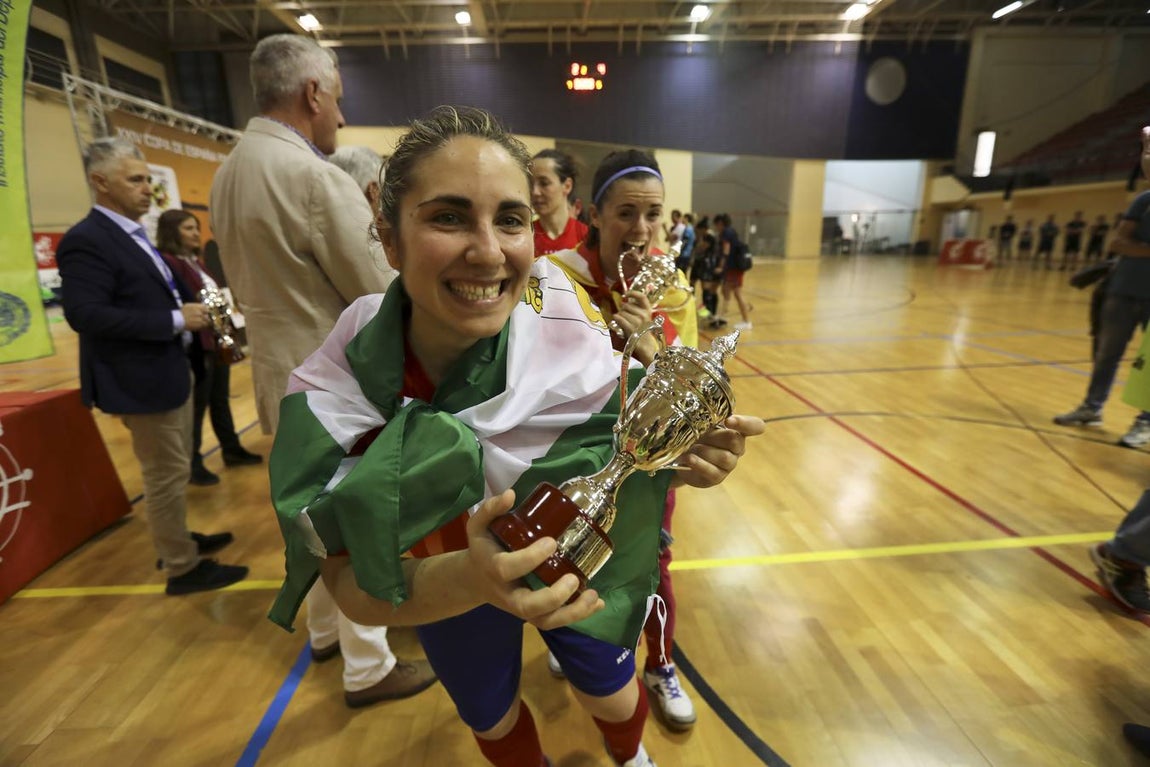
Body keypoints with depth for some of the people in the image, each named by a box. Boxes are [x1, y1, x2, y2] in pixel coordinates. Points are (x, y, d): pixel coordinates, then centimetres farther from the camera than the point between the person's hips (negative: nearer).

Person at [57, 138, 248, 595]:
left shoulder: (133, 236, 13)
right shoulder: (86, 240, -17)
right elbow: (84, 314, -26)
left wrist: (187, 305, 2)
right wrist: (175, 320, -25)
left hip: (169, 371, 10)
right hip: (141, 380, -10)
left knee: (173, 469, 21)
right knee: (166, 474, 1)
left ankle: (175, 541, 38)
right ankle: (183, 568, 16)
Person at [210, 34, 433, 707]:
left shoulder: (229, 173, 9)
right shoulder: (315, 175, -21)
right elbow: (379, 294, -17)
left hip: (284, 373, 9)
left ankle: (326, 631, 44)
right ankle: (369, 668, 26)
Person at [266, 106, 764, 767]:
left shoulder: (569, 329, -29)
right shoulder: (337, 384, -29)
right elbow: (356, 587, -27)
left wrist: (677, 459, -39)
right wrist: (469, 578, -47)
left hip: (571, 562, 0)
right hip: (447, 593, 1)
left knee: (612, 698, 24)